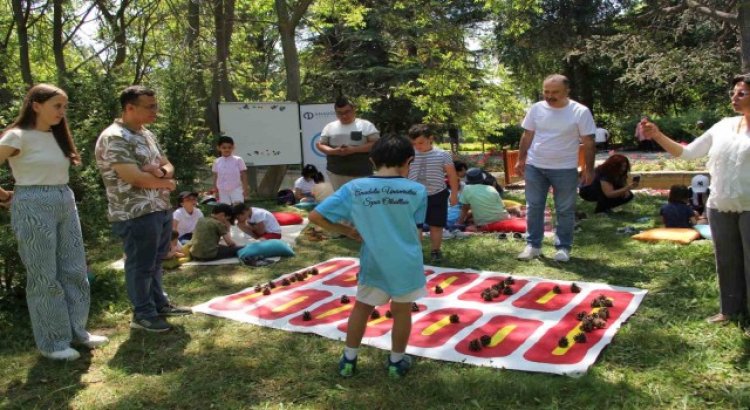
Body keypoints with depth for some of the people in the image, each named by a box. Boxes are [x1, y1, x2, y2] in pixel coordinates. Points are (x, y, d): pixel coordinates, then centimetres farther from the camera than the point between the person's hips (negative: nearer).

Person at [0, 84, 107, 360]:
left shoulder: (57, 136, 12)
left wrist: (62, 197, 9)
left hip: (66, 203, 8)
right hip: (34, 207, -7)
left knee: (74, 270, 11)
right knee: (44, 276, 1)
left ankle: (76, 331, 24)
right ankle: (52, 343, 12)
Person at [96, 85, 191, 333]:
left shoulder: (147, 134, 13)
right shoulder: (114, 138, -16)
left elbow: (168, 166, 14)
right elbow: (135, 177, -24)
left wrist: (161, 171, -11)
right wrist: (166, 183, -8)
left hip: (161, 209, 9)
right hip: (136, 214, -9)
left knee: (155, 262, 19)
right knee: (140, 265, 3)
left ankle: (160, 304, 32)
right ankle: (143, 314, 15)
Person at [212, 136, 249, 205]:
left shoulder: (238, 160, -5)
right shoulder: (217, 162, 4)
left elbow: (243, 176, -3)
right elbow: (215, 177, 8)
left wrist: (245, 189, -7)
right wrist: (215, 191, 6)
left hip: (236, 190, -3)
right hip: (223, 191, 3)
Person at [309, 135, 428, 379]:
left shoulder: (354, 188, -8)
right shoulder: (417, 191, -9)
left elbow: (315, 216, -8)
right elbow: (417, 228, 1)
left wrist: (349, 232, 2)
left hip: (373, 263, 1)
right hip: (407, 263, -1)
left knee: (362, 307, 21)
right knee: (402, 311, 17)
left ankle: (349, 360, 31)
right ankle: (396, 362, 32)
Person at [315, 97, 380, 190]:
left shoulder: (366, 125, 1)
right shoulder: (329, 127, 10)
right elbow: (319, 144, 11)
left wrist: (354, 149, -16)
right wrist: (333, 151, -11)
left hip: (361, 174, -2)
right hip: (336, 173, 3)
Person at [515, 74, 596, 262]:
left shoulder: (580, 112, -10)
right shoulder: (536, 109, 0)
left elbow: (588, 143, -6)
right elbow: (527, 136, 7)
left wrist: (588, 169, -8)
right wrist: (521, 160, 5)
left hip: (565, 169, -3)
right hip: (534, 167, 3)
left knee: (565, 210, 7)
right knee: (533, 207, 8)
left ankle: (563, 247, 19)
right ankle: (533, 245, 20)